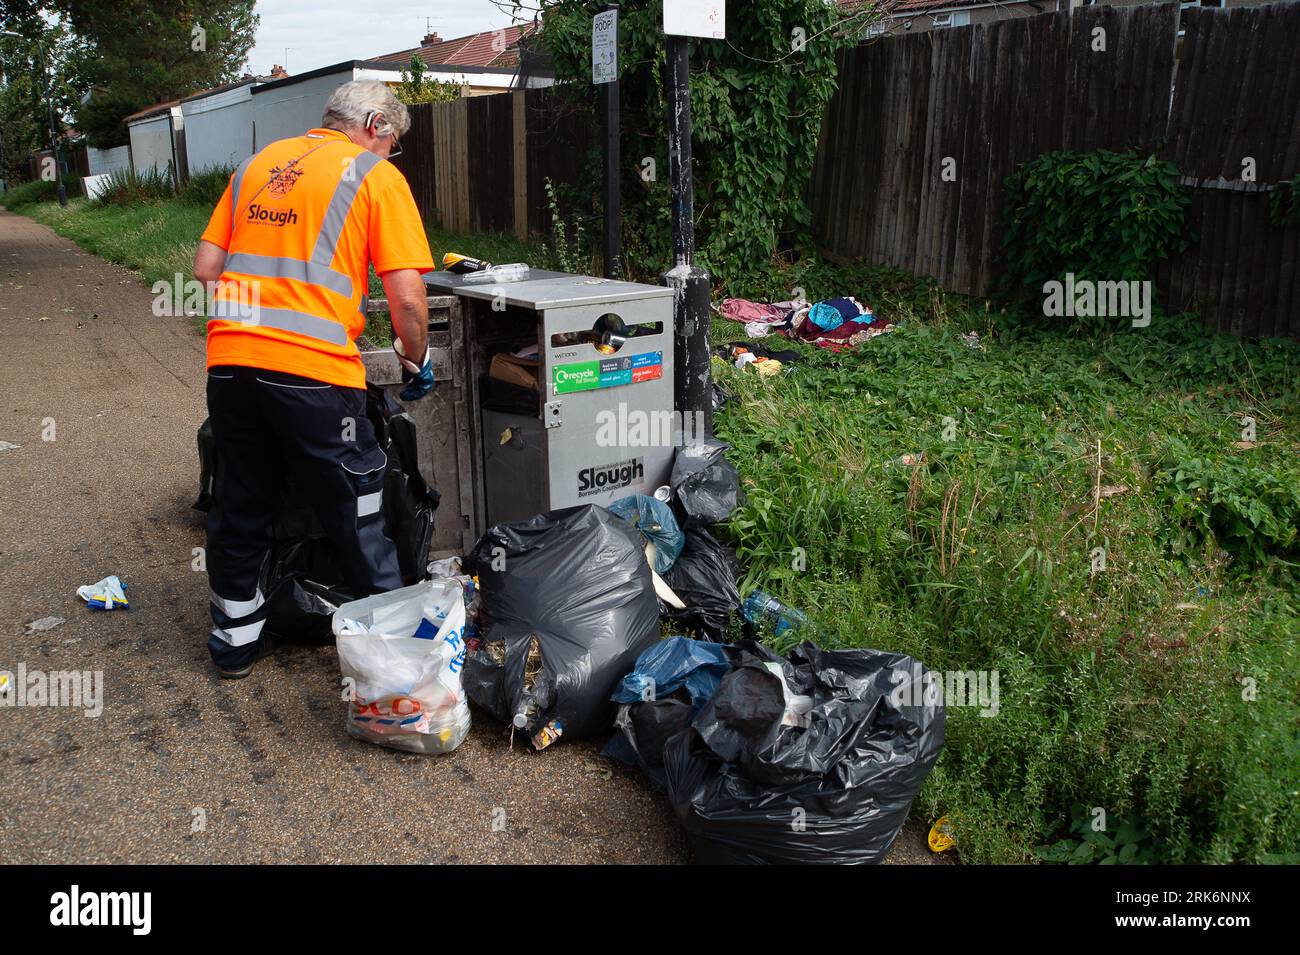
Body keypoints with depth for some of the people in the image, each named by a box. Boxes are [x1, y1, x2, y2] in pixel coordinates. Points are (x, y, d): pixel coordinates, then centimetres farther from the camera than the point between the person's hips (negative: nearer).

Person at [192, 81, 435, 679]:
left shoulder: (259, 164, 19)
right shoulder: (377, 177, 2)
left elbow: (205, 267, 17)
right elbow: (407, 296, -7)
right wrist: (416, 361, 9)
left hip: (229, 359, 6)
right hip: (312, 368, -5)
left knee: (239, 506, 18)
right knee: (355, 514, 7)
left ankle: (236, 640, 32)